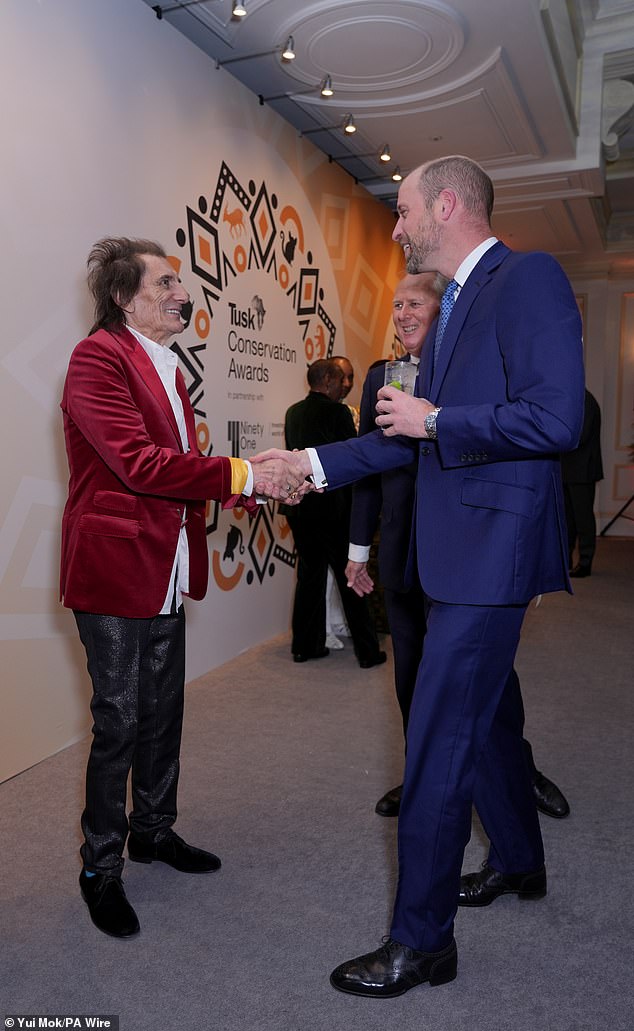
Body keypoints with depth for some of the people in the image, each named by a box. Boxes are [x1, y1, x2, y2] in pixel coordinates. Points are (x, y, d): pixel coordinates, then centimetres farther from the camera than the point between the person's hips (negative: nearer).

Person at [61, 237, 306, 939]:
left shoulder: (165, 366, 15)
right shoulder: (98, 357, -13)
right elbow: (140, 464, -24)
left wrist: (259, 479, -2)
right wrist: (244, 475, -24)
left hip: (166, 572, 8)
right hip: (114, 570, -8)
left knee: (162, 714, 18)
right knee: (118, 723, 4)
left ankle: (153, 830, 38)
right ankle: (100, 868, 24)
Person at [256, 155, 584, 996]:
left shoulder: (528, 278, -11)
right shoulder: (458, 305, 17)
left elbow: (556, 419, -23)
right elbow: (413, 438, 18)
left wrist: (435, 420, -14)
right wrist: (313, 464, 13)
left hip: (491, 552, -10)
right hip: (463, 550, 10)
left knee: (438, 743, -3)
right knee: (485, 714, 22)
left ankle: (421, 941, 15)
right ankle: (518, 862, 45)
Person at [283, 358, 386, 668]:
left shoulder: (293, 413, 7)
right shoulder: (338, 412, -11)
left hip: (299, 507, 6)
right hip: (333, 508, -6)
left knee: (309, 576, 14)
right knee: (350, 579, 3)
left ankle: (305, 646, 20)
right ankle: (367, 651, 11)